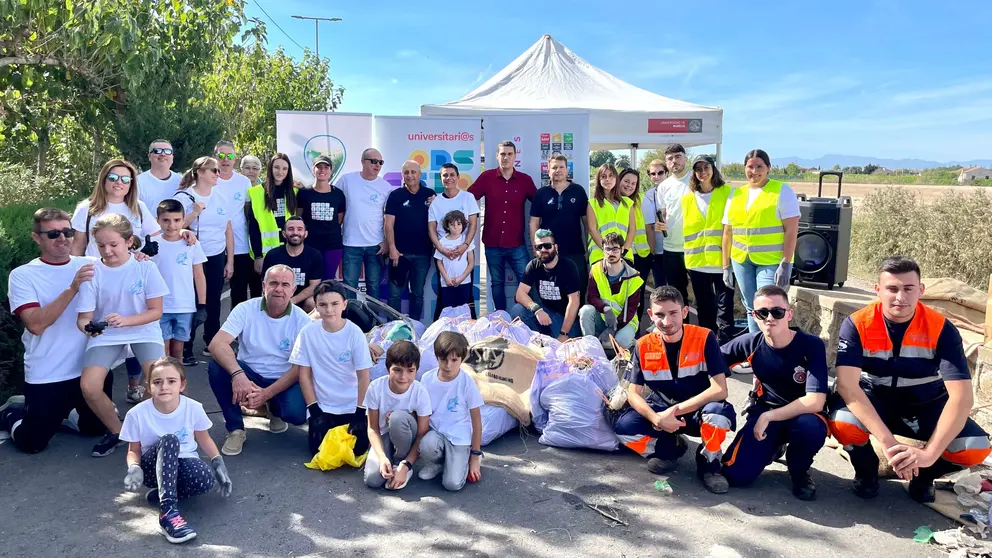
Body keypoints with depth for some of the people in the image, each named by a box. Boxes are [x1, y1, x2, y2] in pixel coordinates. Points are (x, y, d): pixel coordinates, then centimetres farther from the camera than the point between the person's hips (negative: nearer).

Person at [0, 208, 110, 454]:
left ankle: (61, 411, 44)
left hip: (91, 368, 3)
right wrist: (72, 289, -29)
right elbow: (35, 324, -21)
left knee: (95, 428, 16)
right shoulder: (22, 275, -9)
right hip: (46, 376, -3)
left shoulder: (91, 266, -1)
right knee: (32, 443, 6)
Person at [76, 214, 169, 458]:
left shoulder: (145, 267, -9)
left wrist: (125, 320, -24)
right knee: (89, 386, -20)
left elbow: (156, 311, -8)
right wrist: (87, 326, -31)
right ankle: (116, 430, 9)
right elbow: (83, 316, -7)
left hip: (143, 331, -1)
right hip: (105, 335, 2)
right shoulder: (93, 272, -8)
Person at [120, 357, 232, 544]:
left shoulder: (193, 408, -12)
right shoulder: (137, 414, -15)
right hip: (153, 467, -1)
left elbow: (204, 439, 4)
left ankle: (159, 495, -8)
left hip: (183, 463, 1)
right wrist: (134, 469, -22)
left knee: (206, 480, -36)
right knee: (169, 441, -37)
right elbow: (134, 451, -1)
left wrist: (219, 463, -7)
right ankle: (168, 512, -41)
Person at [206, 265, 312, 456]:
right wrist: (237, 374, -41)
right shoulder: (246, 309, -11)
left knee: (297, 413, -29)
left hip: (284, 380, -1)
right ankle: (235, 429, -10)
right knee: (217, 366, -28)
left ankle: (275, 410, 12)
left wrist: (267, 393, -25)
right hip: (249, 374, 1)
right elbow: (217, 344, -22)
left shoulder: (302, 320, -11)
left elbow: (300, 367, -13)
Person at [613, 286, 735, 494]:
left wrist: (676, 411, -27)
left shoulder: (704, 338, -17)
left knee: (718, 411, -37)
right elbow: (634, 393, -10)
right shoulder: (644, 346, -9)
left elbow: (720, 390, -23)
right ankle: (670, 448, 7)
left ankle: (709, 463, -5)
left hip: (697, 411, -2)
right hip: (661, 411, 2)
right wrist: (657, 419, -29)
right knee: (624, 427, -26)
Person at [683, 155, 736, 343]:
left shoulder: (727, 193, 1)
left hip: (721, 259, -3)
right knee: (703, 306, 13)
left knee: (724, 305, -5)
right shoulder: (687, 198, 11)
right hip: (697, 260, 4)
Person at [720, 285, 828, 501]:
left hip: (801, 415, -2)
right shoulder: (751, 343, -11)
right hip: (763, 414, 2)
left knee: (811, 428, -40)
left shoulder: (812, 345, -20)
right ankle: (772, 447, 18)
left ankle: (799, 471, -3)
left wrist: (769, 417, -24)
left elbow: (815, 401, -27)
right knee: (735, 475, -16)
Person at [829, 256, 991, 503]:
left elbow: (962, 396, -24)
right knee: (843, 424, -34)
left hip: (925, 406, 2)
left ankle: (923, 476, 11)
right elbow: (847, 385, -30)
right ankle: (866, 471, 3)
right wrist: (889, 443, -40)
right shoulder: (857, 325, -21)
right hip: (873, 401, -1)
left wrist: (929, 453, -35)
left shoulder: (941, 329, -17)